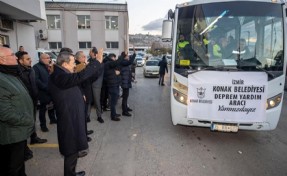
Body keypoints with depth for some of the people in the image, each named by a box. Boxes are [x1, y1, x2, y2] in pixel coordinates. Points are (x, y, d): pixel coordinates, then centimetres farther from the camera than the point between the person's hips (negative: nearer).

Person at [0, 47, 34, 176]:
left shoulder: (11, 75, 10)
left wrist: (29, 120, 9)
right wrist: (29, 121, -16)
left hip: (19, 131, 9)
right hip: (12, 135, -9)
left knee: (19, 163, 26)